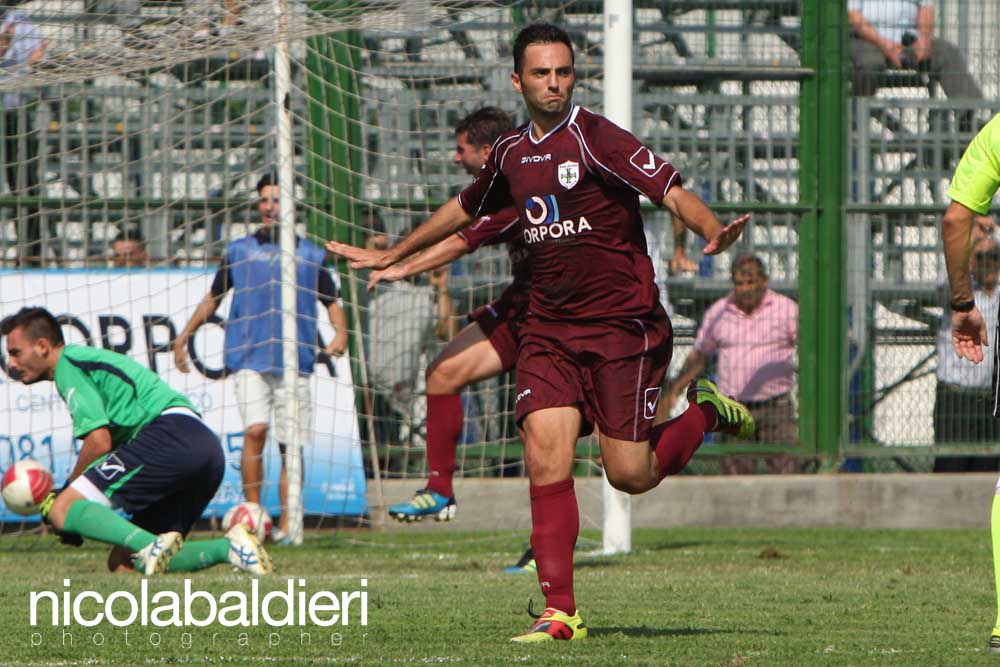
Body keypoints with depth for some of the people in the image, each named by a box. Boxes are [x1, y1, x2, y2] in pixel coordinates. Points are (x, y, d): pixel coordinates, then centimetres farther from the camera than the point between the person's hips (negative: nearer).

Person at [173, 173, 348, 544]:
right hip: (249, 358, -1)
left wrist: (340, 333, -7)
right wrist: (184, 336, 16)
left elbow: (331, 303, 13)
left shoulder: (310, 255, 13)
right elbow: (213, 299, 22)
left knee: (291, 444, 0)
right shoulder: (239, 251, 13)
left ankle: (286, 524, 7)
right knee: (255, 430, -19)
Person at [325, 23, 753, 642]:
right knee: (546, 457, -11)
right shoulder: (512, 152, 9)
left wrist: (713, 232, -41)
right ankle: (560, 610, -8)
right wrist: (394, 254, 40)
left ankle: (705, 413, 26)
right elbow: (467, 208, 29)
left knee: (630, 475, -4)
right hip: (548, 328, 5)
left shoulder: (597, 138, -11)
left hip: (623, 324, -5)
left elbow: (671, 190, -20)